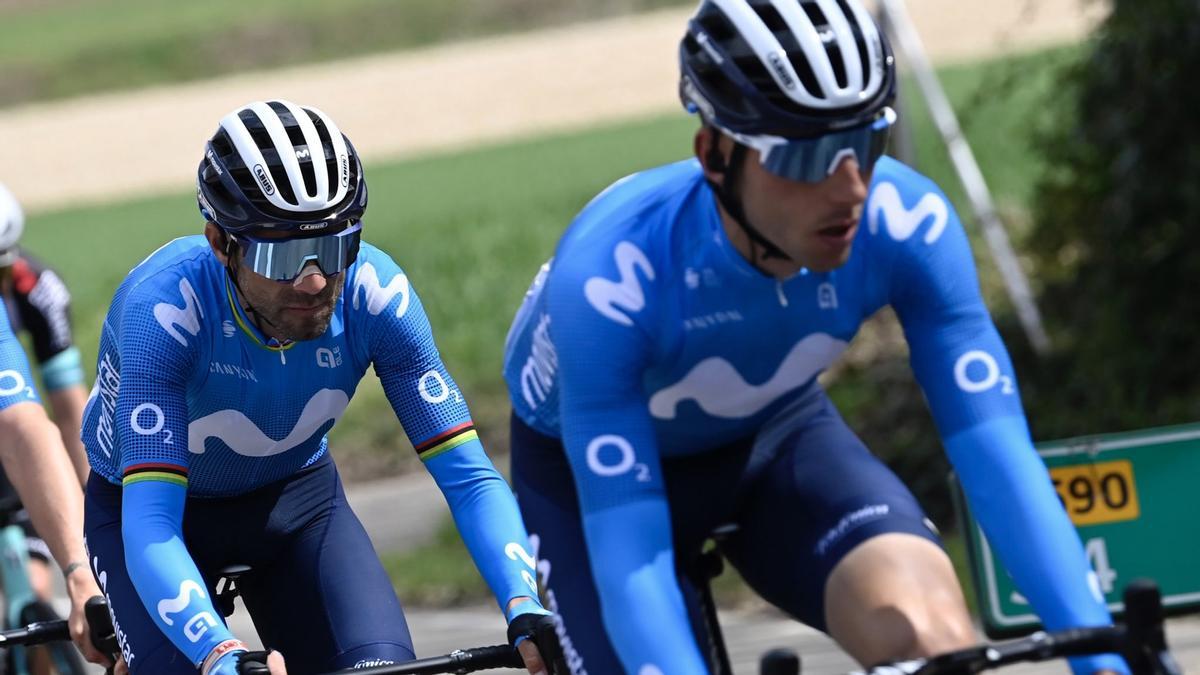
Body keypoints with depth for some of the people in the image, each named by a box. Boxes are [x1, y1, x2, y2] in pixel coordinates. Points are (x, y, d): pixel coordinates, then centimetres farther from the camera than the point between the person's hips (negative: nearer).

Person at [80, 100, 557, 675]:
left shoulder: (375, 295, -27)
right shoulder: (166, 309, -37)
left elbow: (467, 475, -26)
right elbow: (150, 528, -43)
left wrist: (526, 613, -42)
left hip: (295, 495, 2)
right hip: (162, 500, -2)